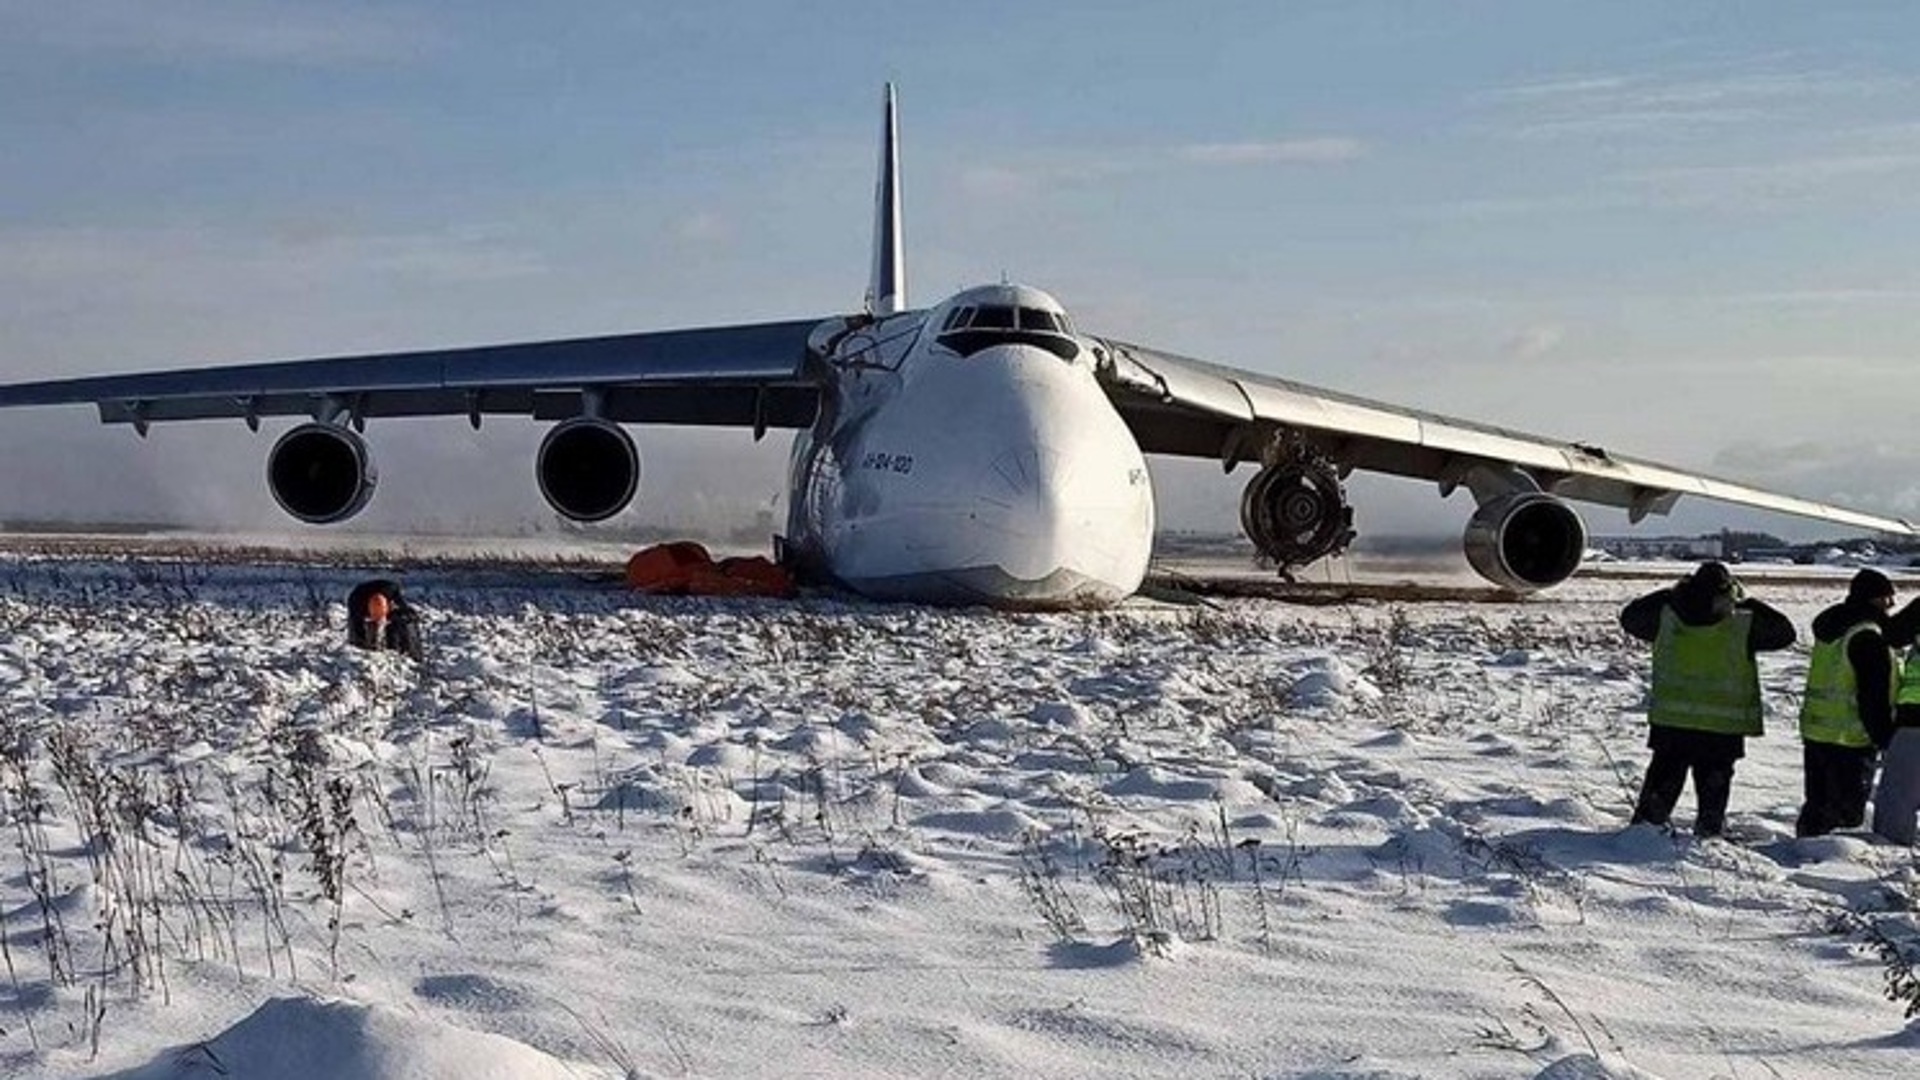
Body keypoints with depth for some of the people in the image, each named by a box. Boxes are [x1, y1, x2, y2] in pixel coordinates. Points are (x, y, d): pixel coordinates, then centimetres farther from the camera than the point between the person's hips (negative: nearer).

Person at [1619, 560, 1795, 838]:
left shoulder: (1665, 616, -4)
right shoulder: (1744, 625, -10)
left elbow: (1630, 616, 14)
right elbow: (1784, 632, 5)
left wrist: (1669, 593, 17)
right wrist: (1749, 603, 11)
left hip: (1669, 723, 3)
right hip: (1723, 730, -3)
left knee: (1663, 780, 14)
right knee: (1713, 789, 8)